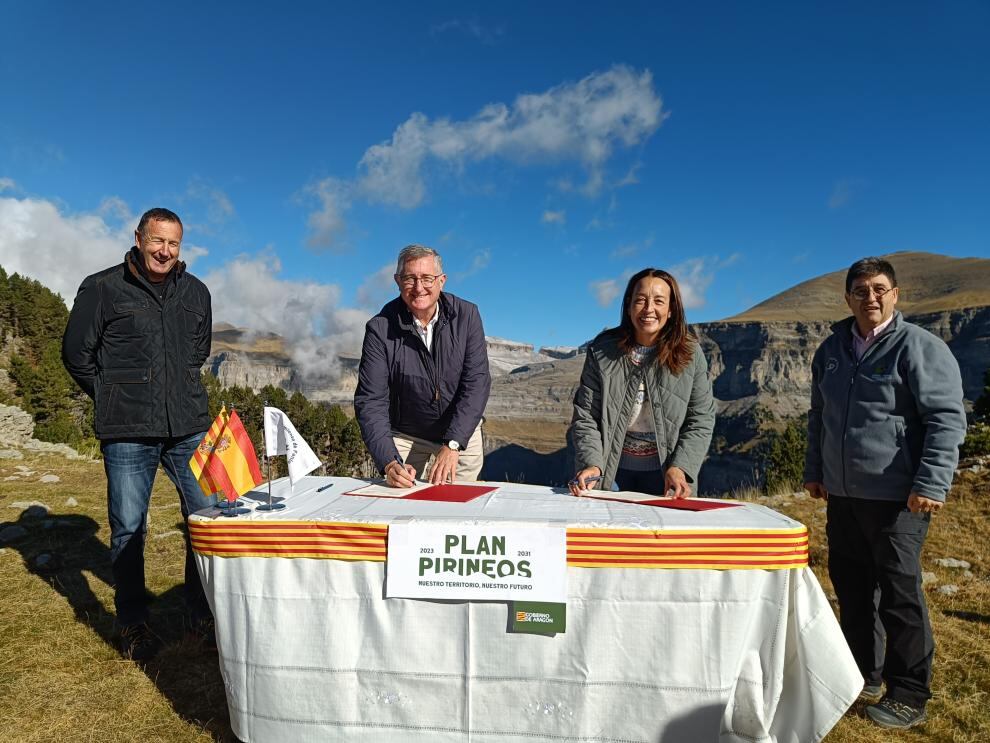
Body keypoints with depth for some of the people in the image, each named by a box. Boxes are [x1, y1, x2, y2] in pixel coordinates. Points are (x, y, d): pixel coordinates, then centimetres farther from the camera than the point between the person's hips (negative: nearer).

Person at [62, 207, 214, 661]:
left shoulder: (195, 292, 11)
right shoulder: (103, 288, -1)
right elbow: (76, 354, 6)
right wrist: (113, 399, 10)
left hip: (190, 427, 4)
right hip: (127, 431, -3)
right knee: (128, 529, 5)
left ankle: (203, 614, 21)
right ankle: (133, 625, 21)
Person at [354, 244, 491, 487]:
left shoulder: (466, 315, -14)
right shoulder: (380, 328, -18)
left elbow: (477, 382, -19)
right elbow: (371, 401, -20)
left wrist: (452, 444, -28)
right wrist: (388, 462, -33)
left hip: (461, 431, 1)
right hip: (404, 435, -1)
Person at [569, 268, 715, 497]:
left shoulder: (690, 354, -6)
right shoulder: (602, 352, -7)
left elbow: (701, 420, -3)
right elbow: (585, 417, -7)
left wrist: (680, 467, -16)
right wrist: (591, 464, -22)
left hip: (665, 472, 0)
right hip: (612, 470, 0)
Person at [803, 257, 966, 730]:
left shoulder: (919, 347, -8)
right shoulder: (832, 349, 11)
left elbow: (947, 419, -12)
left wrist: (931, 483, -18)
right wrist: (815, 470, 18)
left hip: (897, 497, -6)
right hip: (842, 495, 6)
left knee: (899, 594, 2)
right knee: (851, 587, 15)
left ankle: (909, 696, 17)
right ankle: (863, 674, 32)